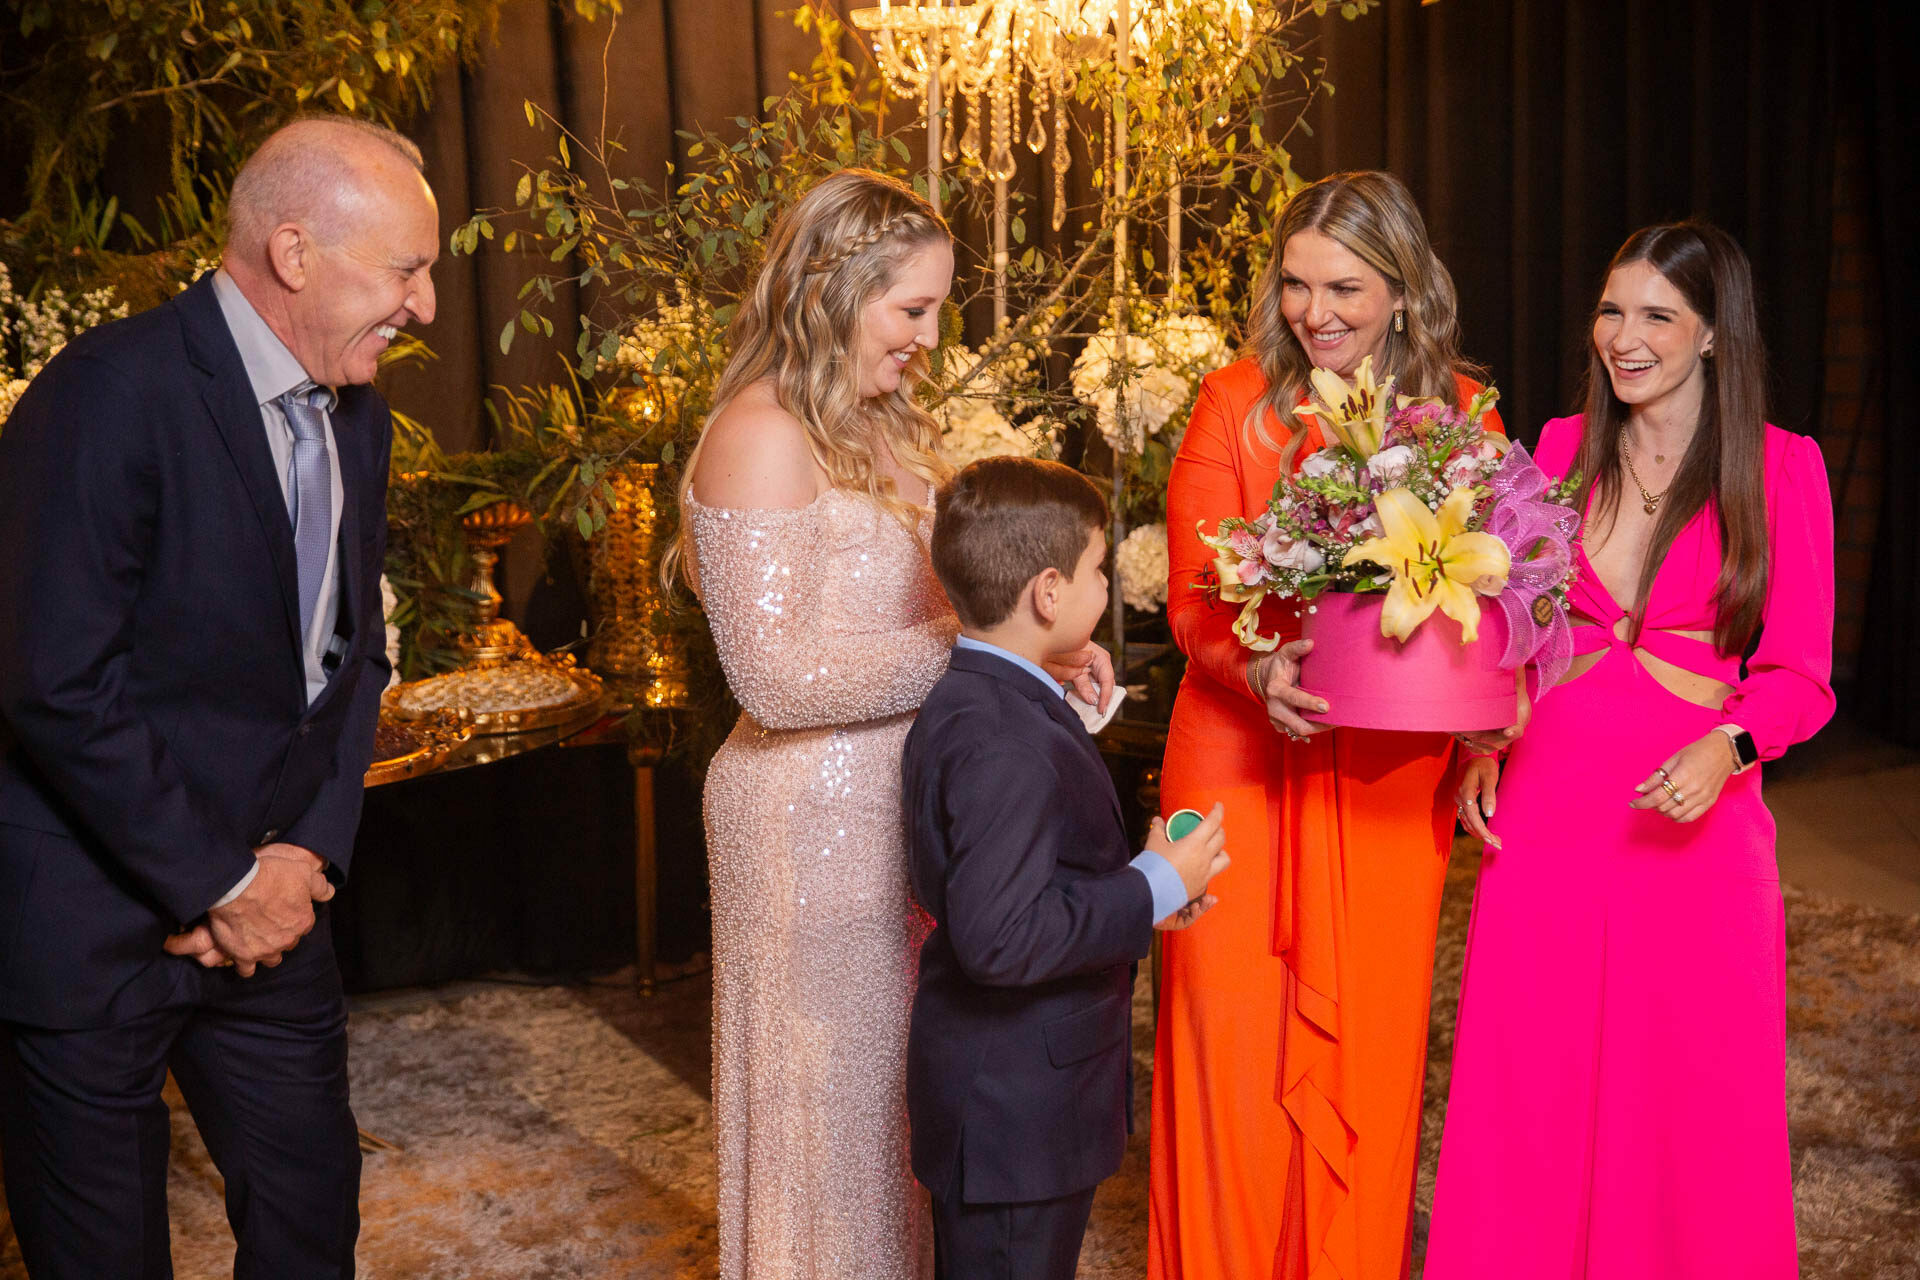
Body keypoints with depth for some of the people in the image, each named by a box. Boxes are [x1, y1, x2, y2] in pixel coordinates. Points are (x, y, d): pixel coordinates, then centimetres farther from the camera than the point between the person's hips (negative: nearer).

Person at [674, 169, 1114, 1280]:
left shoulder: (885, 426, 10)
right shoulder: (764, 436, -17)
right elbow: (776, 677, -21)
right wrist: (979, 647, -18)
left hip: (905, 801, 8)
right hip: (815, 821, -8)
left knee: (910, 1090, 18)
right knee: (836, 1095, 7)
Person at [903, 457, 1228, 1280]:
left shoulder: (969, 705, 8)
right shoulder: (1003, 746, -27)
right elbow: (1001, 936, -33)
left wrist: (1143, 883, 9)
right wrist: (1154, 889, -23)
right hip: (1011, 1118, -11)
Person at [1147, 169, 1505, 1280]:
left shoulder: (1463, 411, 2)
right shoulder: (1236, 403, -4)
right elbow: (1193, 597, -6)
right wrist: (1261, 672, -26)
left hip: (1392, 773, 2)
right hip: (1245, 761, -1)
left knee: (1372, 1039, 9)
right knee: (1236, 1036, 3)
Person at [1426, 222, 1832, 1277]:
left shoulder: (1781, 467, -1)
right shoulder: (1563, 449, 7)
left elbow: (1799, 676, -1)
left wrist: (1726, 746, -19)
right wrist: (1482, 745, 2)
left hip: (1694, 825, -2)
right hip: (1544, 815, 3)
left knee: (1691, 1107, 6)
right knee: (1528, 1097, 8)